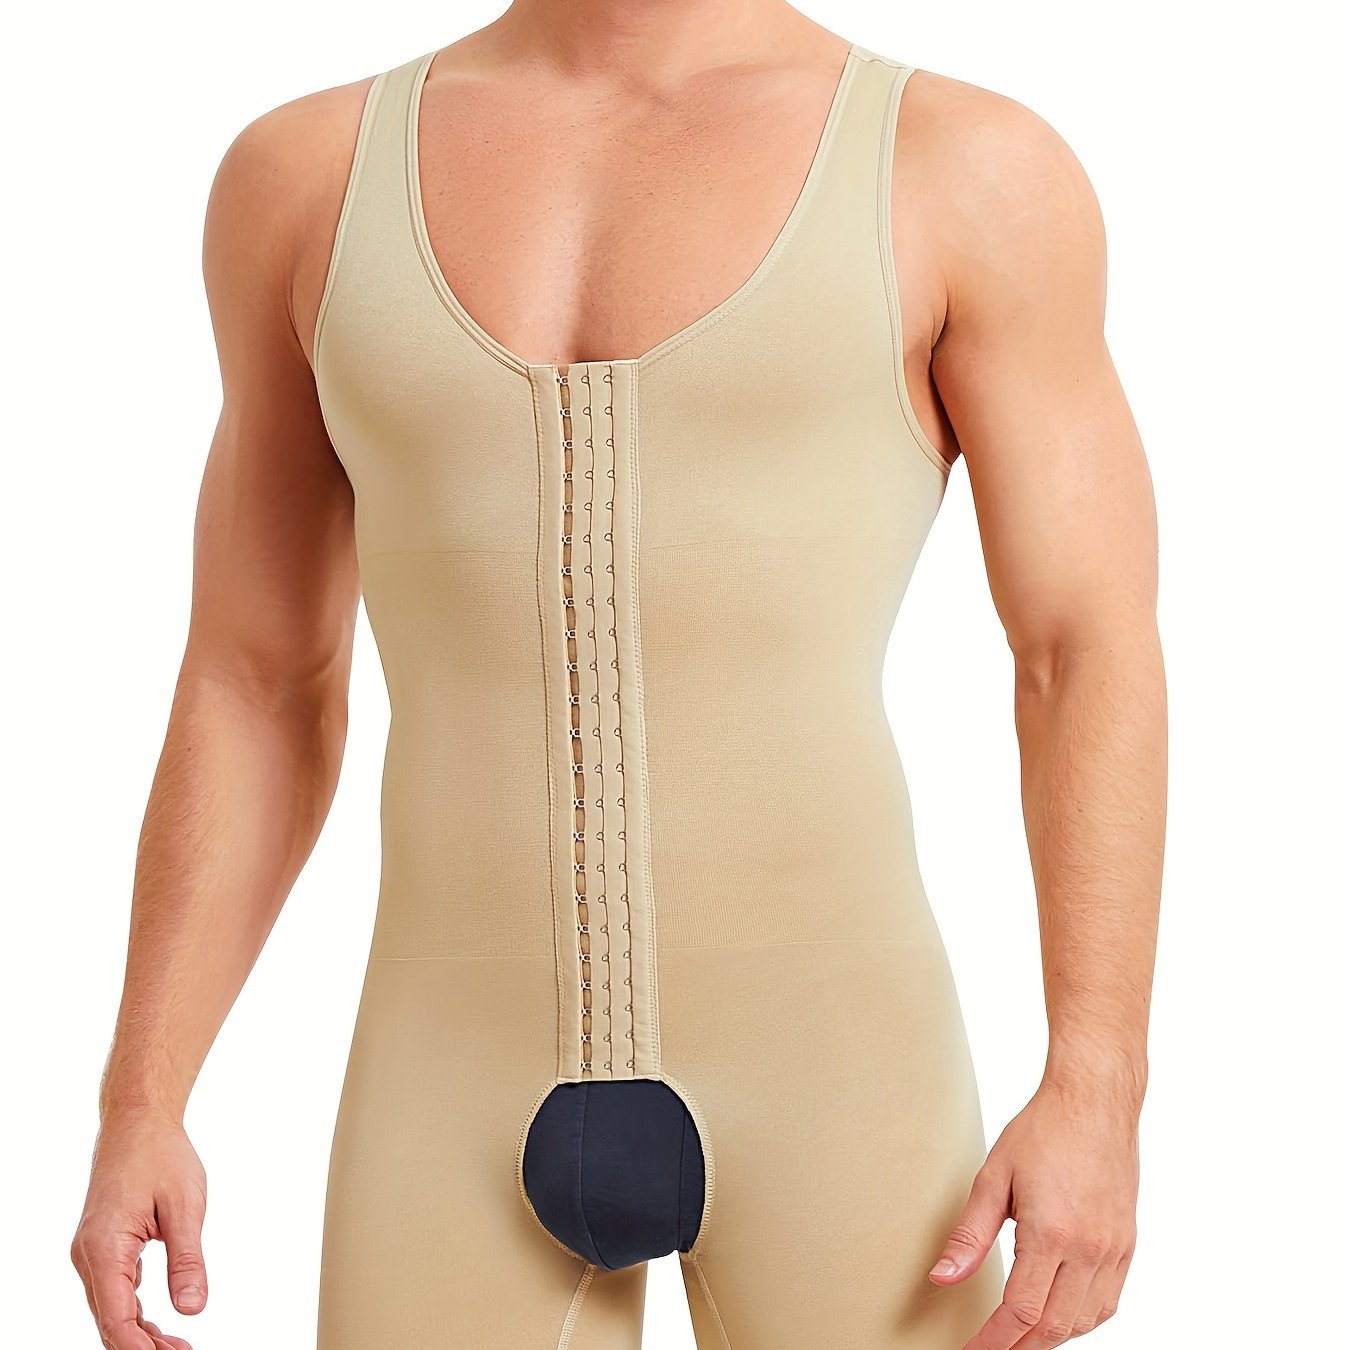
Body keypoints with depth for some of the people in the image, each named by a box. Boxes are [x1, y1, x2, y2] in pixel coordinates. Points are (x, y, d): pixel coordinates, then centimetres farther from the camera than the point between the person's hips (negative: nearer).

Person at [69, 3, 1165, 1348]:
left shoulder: (964, 166, -1)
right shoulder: (315, 173, 6)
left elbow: (1096, 665, -3)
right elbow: (256, 688, 9)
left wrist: (1096, 1097, -13)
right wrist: (138, 1105, 4)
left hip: (832, 1072, -2)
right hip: (473, 1088, 2)